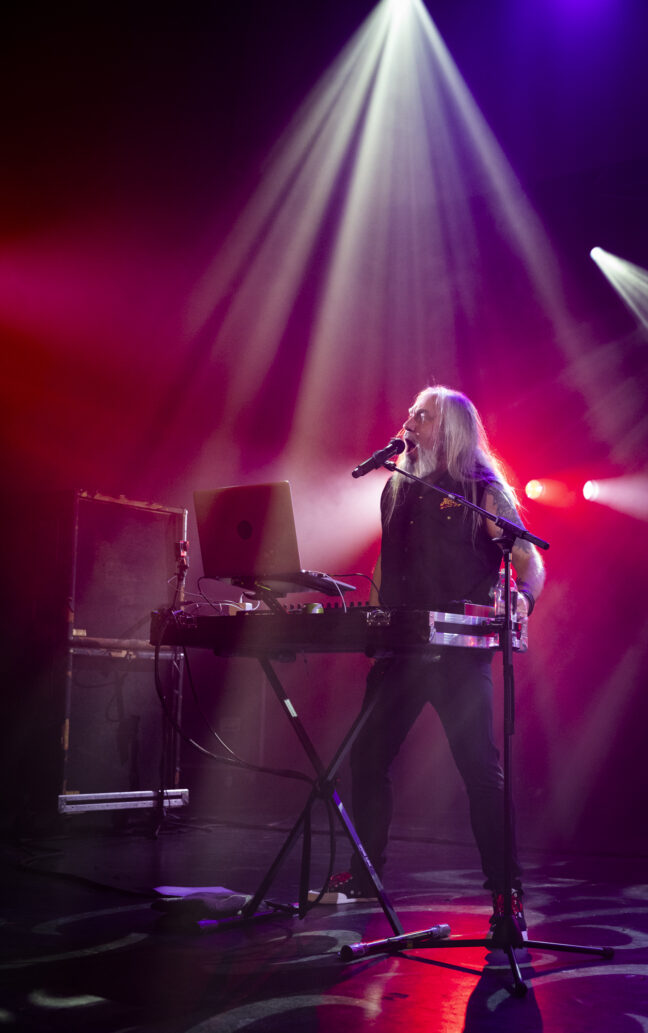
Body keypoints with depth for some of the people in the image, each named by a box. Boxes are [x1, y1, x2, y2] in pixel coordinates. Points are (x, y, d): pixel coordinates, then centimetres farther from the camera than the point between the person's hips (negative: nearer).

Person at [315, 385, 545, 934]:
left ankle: (507, 890, 8)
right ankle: (363, 875, 25)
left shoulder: (482, 491, -2)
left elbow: (531, 561, -7)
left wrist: (521, 599, -26)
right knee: (366, 757, 9)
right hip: (398, 647, 6)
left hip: (459, 649, -6)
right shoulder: (397, 489, 16)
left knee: (480, 766, -5)